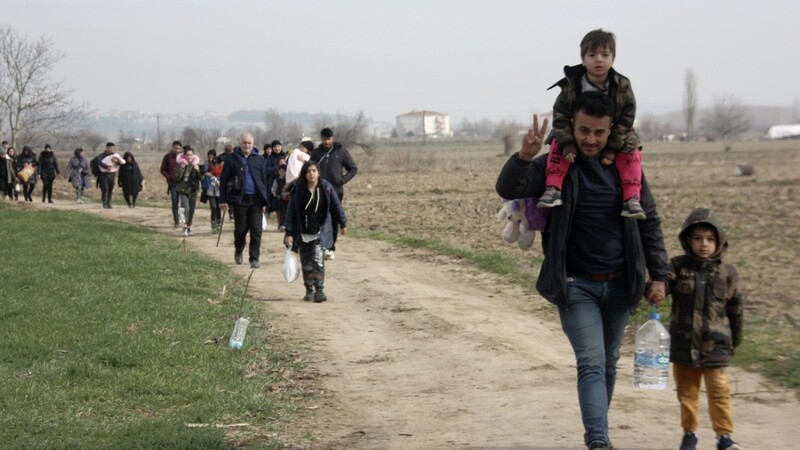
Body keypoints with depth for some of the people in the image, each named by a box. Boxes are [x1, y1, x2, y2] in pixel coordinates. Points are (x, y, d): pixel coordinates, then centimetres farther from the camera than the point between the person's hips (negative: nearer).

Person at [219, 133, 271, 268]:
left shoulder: (258, 159, 8)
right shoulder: (231, 159, 1)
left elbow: (264, 181, 12)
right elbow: (223, 180, 3)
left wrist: (264, 201, 8)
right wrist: (223, 200, -1)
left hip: (256, 200, 1)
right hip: (240, 199, -1)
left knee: (256, 230, -3)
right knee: (240, 229, 4)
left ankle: (254, 258, 4)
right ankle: (238, 251, 32)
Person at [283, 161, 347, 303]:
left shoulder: (326, 188, -6)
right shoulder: (298, 189, -7)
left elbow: (337, 206, 6)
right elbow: (291, 211, -4)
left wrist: (343, 224, 12)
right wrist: (289, 233, -6)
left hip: (320, 232, -1)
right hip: (302, 233, 1)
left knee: (318, 260, -14)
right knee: (306, 263, 8)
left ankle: (319, 290, -14)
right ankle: (309, 291, 19)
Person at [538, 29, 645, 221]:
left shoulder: (622, 87, -16)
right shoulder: (570, 86, -18)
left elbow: (625, 121, -15)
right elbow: (560, 118, -16)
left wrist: (611, 149, -21)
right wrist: (567, 145, -28)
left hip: (613, 138, 0)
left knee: (632, 153, -21)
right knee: (557, 147, -23)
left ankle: (631, 199, -21)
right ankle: (553, 189, -30)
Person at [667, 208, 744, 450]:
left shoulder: (726, 273, 1)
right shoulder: (678, 266, -1)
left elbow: (735, 307, 11)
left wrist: (735, 339, 16)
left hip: (715, 344, -1)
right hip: (683, 342, 1)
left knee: (719, 390, -5)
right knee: (686, 390, 10)